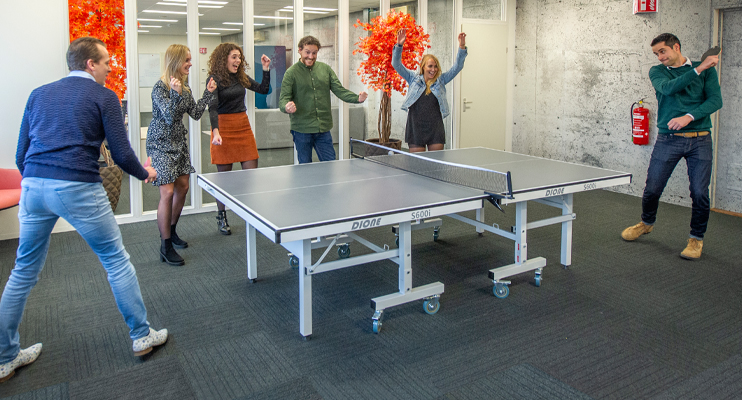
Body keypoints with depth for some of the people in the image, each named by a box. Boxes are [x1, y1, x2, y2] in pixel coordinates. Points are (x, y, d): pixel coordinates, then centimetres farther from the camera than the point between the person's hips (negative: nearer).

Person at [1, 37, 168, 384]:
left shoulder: (39, 94, 18)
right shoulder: (103, 96, 2)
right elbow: (121, 154, -3)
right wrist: (145, 173, 15)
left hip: (33, 186, 6)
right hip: (79, 189, -5)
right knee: (116, 261, 9)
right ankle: (142, 336, 19)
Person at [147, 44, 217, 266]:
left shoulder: (184, 86, 8)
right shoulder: (160, 87, -16)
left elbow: (195, 113, 10)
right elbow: (169, 116, -24)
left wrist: (208, 93, 6)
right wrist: (175, 94, -36)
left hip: (179, 142, 9)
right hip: (161, 144, -9)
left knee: (183, 187, 11)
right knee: (168, 192, -12)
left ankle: (171, 231, 32)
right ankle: (165, 247, -3)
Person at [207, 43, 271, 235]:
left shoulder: (241, 77, 10)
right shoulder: (215, 79, -7)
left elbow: (263, 90, 19)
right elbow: (212, 108, -18)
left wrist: (266, 70, 6)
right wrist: (216, 131, -32)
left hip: (243, 126, 5)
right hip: (224, 127, -5)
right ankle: (221, 218, 17)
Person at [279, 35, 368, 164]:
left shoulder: (325, 69, 8)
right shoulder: (291, 73, -2)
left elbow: (340, 90, 4)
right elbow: (283, 98, -6)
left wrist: (357, 98, -14)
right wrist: (286, 107, -30)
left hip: (323, 129, 3)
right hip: (301, 130, -3)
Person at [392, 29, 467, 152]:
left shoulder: (440, 80, 10)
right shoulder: (414, 79, 6)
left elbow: (457, 67, 4)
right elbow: (397, 65, 0)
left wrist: (462, 47, -9)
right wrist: (399, 45, -14)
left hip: (435, 129, 2)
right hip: (416, 128, -2)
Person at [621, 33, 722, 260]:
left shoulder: (706, 70, 7)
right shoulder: (657, 71, 8)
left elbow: (715, 100, -4)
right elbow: (668, 88, -13)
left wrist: (688, 117, -19)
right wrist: (697, 69, -20)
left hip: (699, 139, 0)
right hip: (668, 139, 0)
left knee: (700, 192, -2)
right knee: (652, 188, 2)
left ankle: (696, 238, 17)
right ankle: (647, 223, 31)